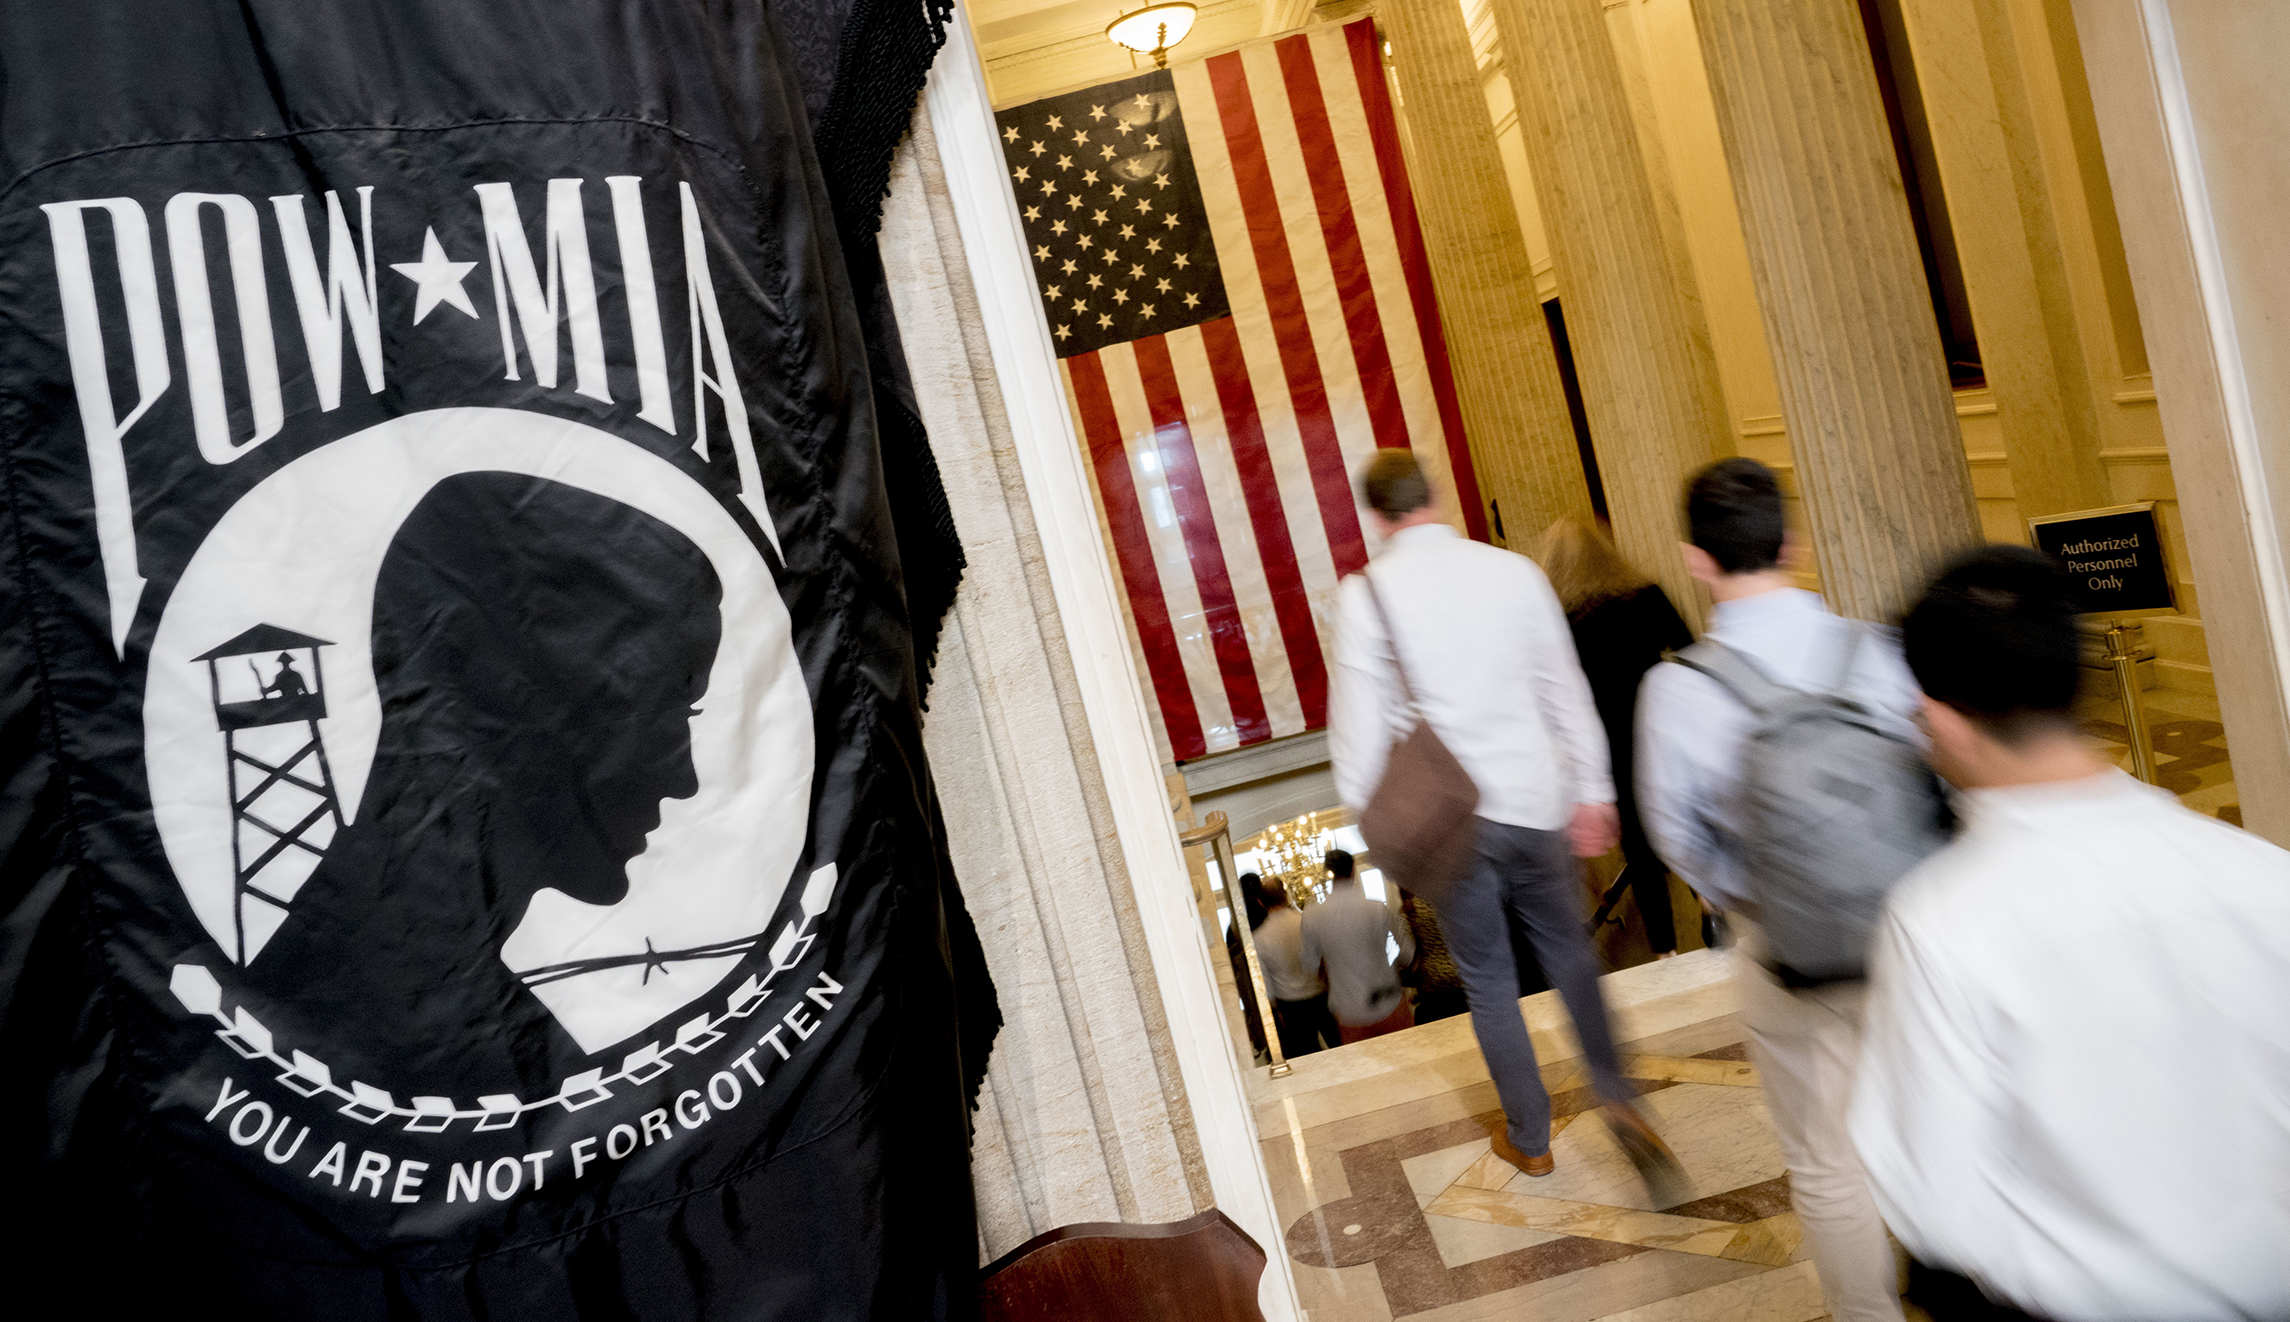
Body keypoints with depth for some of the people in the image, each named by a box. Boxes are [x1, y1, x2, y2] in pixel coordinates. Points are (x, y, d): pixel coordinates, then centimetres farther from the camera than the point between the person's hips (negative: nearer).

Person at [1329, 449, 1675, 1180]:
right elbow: (1566, 689, 4)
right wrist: (1593, 789, 12)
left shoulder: (1367, 593, -10)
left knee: (1487, 978, 14)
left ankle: (1529, 1137, 28)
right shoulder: (1514, 570, -2)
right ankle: (1617, 1096, 12)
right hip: (1537, 800, 2)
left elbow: (1361, 722, -9)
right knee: (1568, 952, 22)